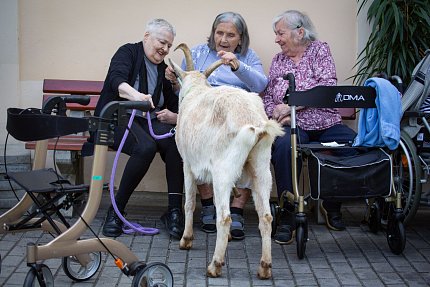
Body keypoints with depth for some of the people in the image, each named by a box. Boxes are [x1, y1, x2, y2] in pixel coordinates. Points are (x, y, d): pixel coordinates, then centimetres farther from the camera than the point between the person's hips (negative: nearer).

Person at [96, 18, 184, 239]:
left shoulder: (163, 69, 19)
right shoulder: (128, 52, 2)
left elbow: (175, 107, 18)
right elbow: (117, 80, -20)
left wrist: (173, 117, -8)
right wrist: (135, 95, -42)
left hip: (149, 121, 5)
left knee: (175, 141, -28)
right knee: (146, 147, -35)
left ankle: (174, 211, -28)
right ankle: (116, 211, -22)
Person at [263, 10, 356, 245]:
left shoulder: (320, 50, 6)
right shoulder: (278, 60, 16)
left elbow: (328, 86, -9)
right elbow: (267, 98, 14)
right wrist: (278, 115, -9)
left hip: (326, 124, 0)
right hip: (293, 127, 0)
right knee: (283, 145, -35)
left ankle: (331, 205, -1)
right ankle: (288, 214, -24)